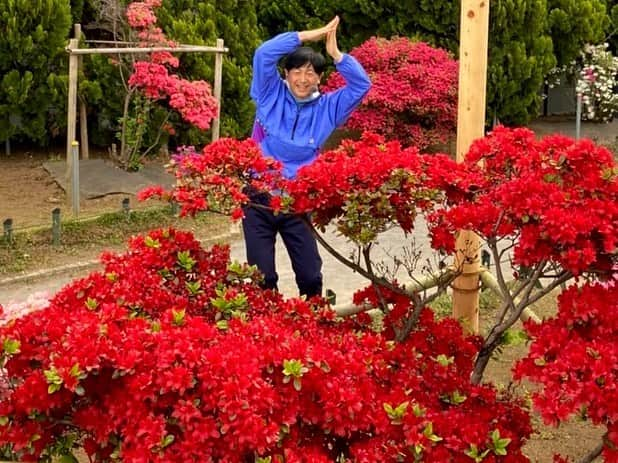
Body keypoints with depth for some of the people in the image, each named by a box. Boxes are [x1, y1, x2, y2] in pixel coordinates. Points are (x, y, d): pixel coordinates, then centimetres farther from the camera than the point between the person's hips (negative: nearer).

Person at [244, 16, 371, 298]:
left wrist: (335, 53, -12)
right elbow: (263, 54, -13)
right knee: (262, 275, 4)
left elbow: (361, 85, -4)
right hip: (259, 198, -1)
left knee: (310, 275, 5)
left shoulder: (327, 108, 4)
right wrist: (308, 36, -14)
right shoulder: (271, 95, -1)